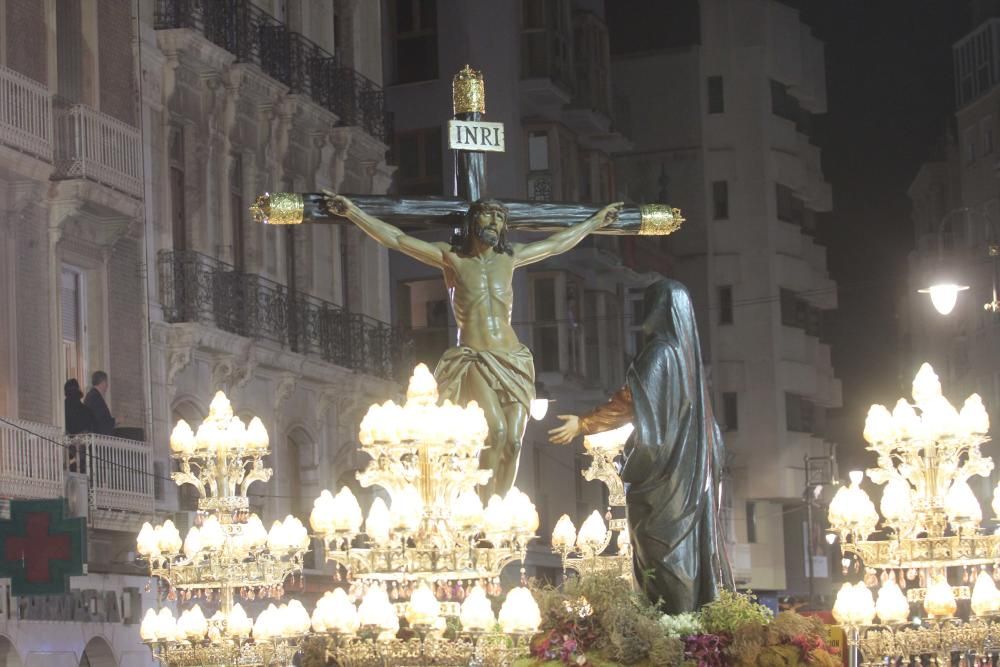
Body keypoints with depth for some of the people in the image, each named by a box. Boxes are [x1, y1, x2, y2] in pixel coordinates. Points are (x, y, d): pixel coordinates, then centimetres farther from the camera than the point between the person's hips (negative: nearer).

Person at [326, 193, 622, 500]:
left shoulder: (509, 257, 14)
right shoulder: (451, 257, 4)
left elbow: (556, 244, 29)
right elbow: (396, 239, -1)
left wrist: (596, 220, 37)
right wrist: (352, 212, -9)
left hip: (512, 360, 4)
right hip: (473, 360, -4)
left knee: (513, 443, -7)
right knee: (496, 430, -25)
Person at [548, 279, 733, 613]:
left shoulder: (660, 351, -14)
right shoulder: (687, 351, 13)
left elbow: (630, 401, -21)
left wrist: (583, 424, -20)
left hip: (663, 469, -9)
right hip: (691, 467, 9)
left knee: (661, 546, -6)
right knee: (691, 538, 10)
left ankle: (674, 617, -9)